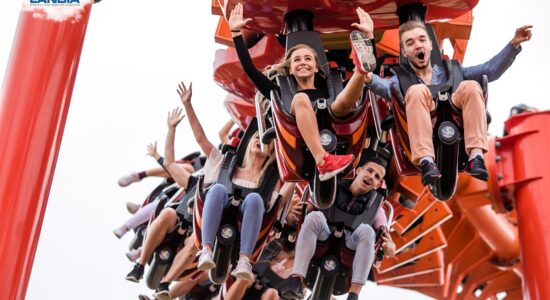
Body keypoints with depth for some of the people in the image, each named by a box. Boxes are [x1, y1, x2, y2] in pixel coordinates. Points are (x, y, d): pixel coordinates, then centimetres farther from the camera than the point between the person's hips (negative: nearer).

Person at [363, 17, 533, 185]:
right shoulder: (402, 80, 15)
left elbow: (490, 70, 13)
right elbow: (385, 87, -11)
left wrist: (514, 44, -2)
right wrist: (370, 79, -35)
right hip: (424, 132, -2)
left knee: (470, 86, -16)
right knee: (417, 91, -24)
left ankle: (476, 157, -31)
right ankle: (426, 161, -41)